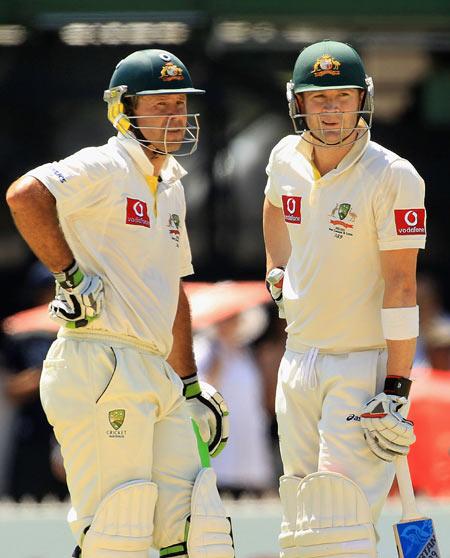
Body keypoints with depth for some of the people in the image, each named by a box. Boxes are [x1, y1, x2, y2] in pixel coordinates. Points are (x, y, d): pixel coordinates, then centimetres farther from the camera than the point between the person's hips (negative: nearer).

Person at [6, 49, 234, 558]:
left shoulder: (170, 189, 21)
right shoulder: (106, 168, -7)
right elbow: (25, 195, -25)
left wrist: (190, 385, 27)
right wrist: (71, 277, -20)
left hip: (157, 376, 9)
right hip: (101, 368, -9)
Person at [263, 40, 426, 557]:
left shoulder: (393, 177, -15)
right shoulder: (287, 159, 4)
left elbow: (400, 286, -19)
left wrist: (396, 390, -23)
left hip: (364, 365, -7)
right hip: (299, 356, 7)